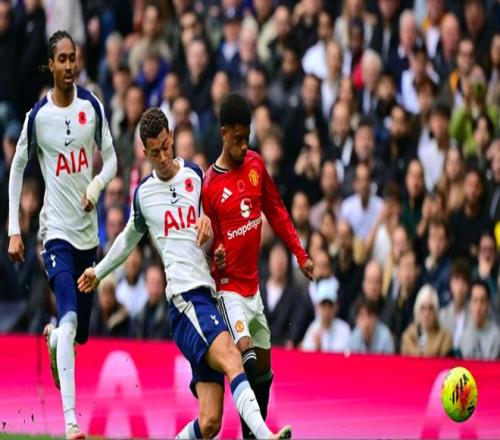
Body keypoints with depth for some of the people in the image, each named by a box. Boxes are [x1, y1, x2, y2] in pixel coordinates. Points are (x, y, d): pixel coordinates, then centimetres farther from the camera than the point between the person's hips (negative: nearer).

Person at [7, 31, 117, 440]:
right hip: (57, 232, -4)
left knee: (80, 332, 14)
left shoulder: (92, 106, 0)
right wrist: (14, 230, 0)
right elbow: (17, 169, 4)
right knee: (69, 318, -23)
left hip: (88, 232, 4)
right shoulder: (37, 116, -7)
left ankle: (52, 336, 52)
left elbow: (111, 159, 9)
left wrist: (96, 187, -13)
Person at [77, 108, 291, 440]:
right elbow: (130, 238, 32)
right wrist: (99, 271, 46)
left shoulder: (196, 175, 18)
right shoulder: (143, 194, 12)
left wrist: (207, 221, 7)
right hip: (185, 297, -4)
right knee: (233, 362, -33)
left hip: (210, 294, 4)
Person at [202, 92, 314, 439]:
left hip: (253, 284, 7)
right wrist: (215, 256, -27)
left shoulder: (256, 165, 5)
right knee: (247, 358, -25)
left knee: (264, 371, 11)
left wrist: (300, 254, 13)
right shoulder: (209, 185, -11)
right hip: (228, 285, -7)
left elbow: (276, 212, 14)